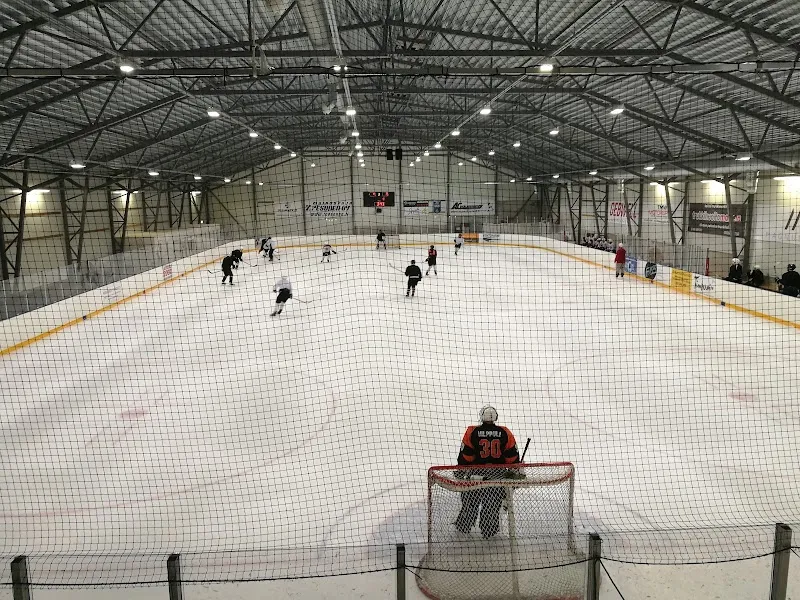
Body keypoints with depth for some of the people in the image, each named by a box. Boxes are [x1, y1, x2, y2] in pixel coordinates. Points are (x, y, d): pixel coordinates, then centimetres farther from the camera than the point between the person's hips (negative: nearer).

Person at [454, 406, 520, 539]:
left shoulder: (472, 432, -6)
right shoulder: (505, 433, -1)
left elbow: (465, 456, -4)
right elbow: (512, 457, 2)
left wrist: (461, 471, 9)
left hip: (476, 474, -1)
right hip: (498, 475, 1)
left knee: (470, 502, 15)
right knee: (493, 504, 14)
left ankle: (463, 527, 26)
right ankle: (489, 530, 19)